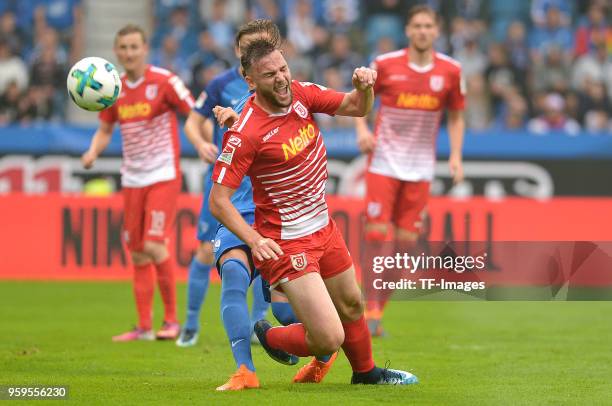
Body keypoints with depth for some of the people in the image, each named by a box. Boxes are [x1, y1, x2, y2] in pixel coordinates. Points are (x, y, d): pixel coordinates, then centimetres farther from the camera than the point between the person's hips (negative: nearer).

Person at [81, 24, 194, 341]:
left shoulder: (164, 81, -8)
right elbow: (105, 129, 18)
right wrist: (92, 153, -1)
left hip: (163, 176, -5)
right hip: (132, 180, 5)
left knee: (154, 246, -16)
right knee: (137, 254, 5)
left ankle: (172, 320, -1)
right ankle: (144, 326, 13)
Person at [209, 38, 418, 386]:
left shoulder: (302, 94, -5)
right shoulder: (246, 133, -25)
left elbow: (357, 108, 8)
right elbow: (219, 200, -22)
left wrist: (364, 87, -15)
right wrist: (255, 240, -34)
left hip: (324, 228, 8)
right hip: (286, 244, -8)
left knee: (352, 305, 27)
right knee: (330, 339, -12)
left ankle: (365, 371, 54)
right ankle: (272, 337, 20)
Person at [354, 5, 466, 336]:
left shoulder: (450, 71, 0)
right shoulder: (385, 64, -5)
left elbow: (456, 116, 11)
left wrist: (455, 155, -1)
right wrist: (362, 130, -10)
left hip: (420, 167, 2)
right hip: (384, 160, -2)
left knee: (407, 240, 0)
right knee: (376, 234, -11)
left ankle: (378, 310, 13)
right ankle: (370, 306, 1)